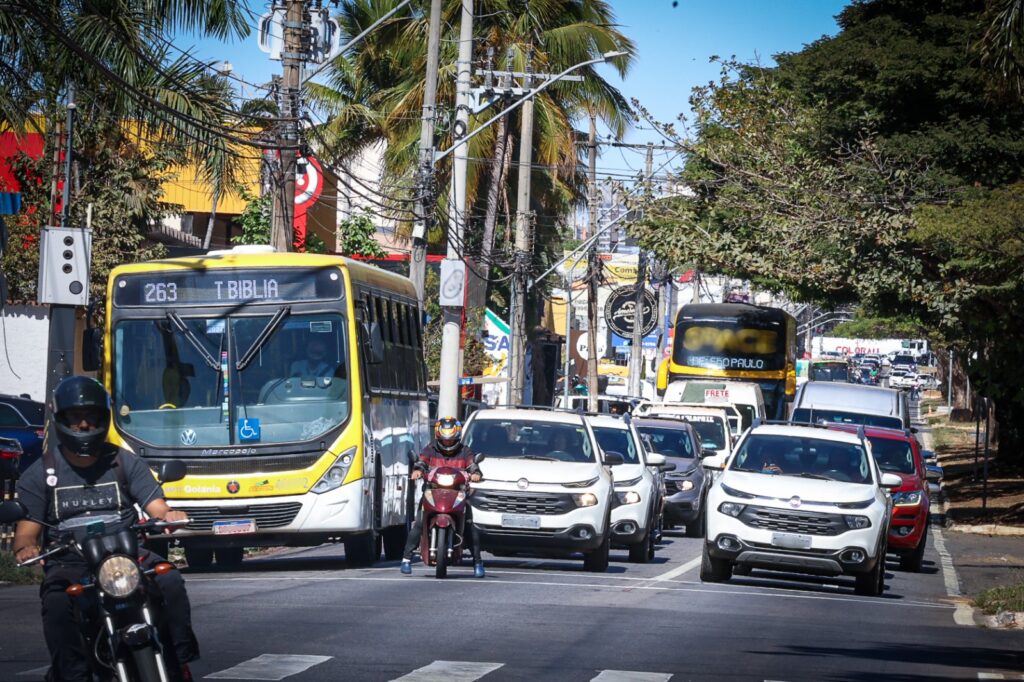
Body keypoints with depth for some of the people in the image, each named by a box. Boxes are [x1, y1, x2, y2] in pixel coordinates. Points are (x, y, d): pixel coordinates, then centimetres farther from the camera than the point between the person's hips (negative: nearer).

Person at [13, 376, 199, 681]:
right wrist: (26, 549, -23)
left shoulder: (125, 462, 14)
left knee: (169, 581, -29)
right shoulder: (40, 474, 10)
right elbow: (27, 530, 2)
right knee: (57, 605, -36)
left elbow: (157, 507, 5)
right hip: (68, 563, -1)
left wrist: (168, 516, -21)